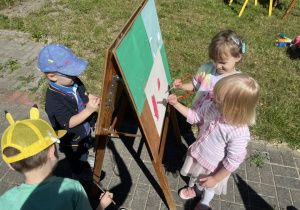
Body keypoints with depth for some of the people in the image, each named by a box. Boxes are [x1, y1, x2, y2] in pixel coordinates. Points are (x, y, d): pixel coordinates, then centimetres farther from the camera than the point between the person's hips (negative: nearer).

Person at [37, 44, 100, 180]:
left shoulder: (74, 81, -15)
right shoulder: (53, 100, -37)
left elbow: (85, 95, 4)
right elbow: (68, 123, -32)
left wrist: (92, 99, -18)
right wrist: (88, 110, -42)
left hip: (85, 130, 7)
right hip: (72, 141, -6)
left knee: (85, 149, 38)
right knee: (80, 168, 21)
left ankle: (85, 159, 71)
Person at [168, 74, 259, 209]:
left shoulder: (239, 134, -39)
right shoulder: (213, 107, -24)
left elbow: (232, 162, -26)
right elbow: (195, 116, -4)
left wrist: (215, 179, -16)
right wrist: (176, 104, -12)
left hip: (213, 167, -5)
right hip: (196, 154, 5)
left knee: (209, 187, 30)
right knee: (194, 178, 36)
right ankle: (195, 190, 71)